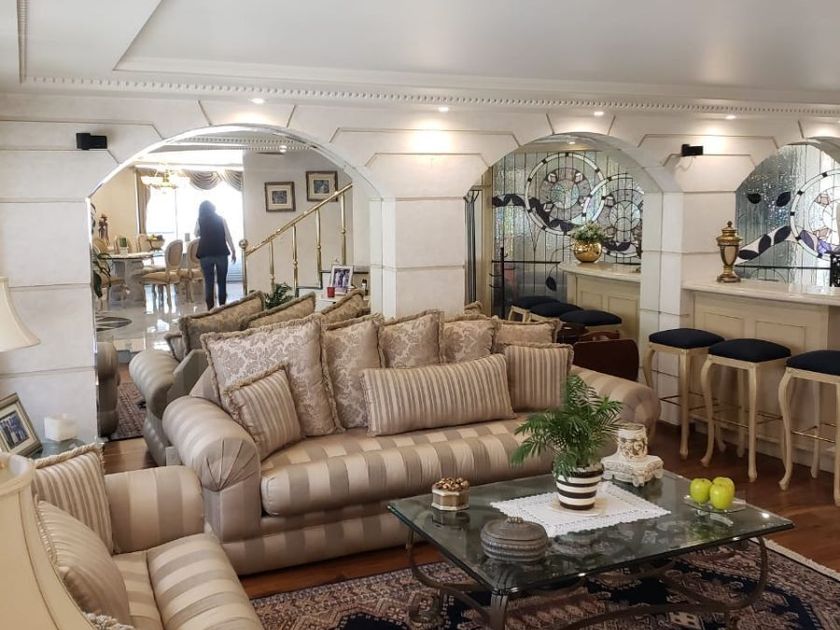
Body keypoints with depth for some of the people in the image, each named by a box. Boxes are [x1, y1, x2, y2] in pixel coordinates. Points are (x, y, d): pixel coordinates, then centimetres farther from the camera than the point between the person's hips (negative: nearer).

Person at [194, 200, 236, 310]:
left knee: (208, 283, 2)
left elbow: (196, 234, 19)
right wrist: (233, 251, 8)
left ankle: (210, 309, -1)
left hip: (205, 254, 0)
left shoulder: (200, 221, 2)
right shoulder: (221, 219, 1)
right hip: (221, 253, 0)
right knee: (222, 282, 8)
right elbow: (228, 236, 1)